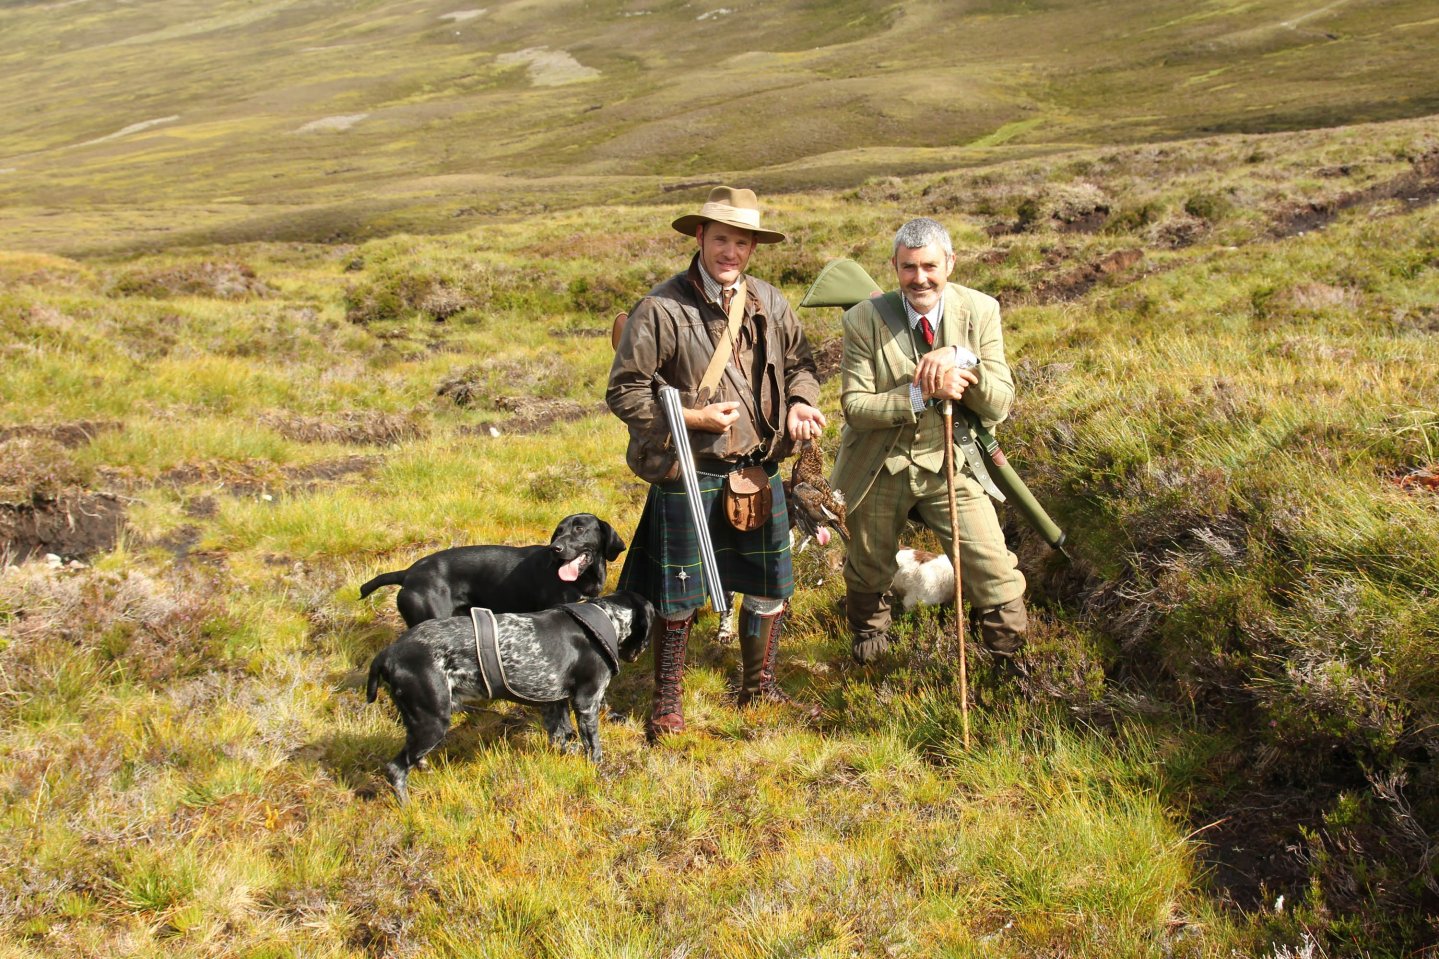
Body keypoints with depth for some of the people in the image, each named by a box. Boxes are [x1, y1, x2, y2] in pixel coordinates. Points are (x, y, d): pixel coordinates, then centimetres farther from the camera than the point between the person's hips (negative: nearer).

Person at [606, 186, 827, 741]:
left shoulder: (770, 304, 2)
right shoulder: (661, 309, -14)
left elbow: (799, 362, 16)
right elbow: (624, 392, -12)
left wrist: (800, 402, -5)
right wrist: (692, 417, -18)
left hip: (759, 470, 5)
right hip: (688, 475, -5)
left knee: (770, 587, 16)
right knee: (679, 598, 5)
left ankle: (759, 687, 37)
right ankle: (667, 705, 24)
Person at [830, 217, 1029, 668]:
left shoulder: (980, 311, -9)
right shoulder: (865, 319, -14)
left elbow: (1000, 405, -12)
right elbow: (855, 406, -18)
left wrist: (960, 358, -30)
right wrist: (923, 393, -31)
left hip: (949, 465, 0)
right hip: (880, 470, 0)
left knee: (996, 574, -5)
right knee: (868, 572, 22)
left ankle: (1013, 663, 22)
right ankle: (868, 633, 54)